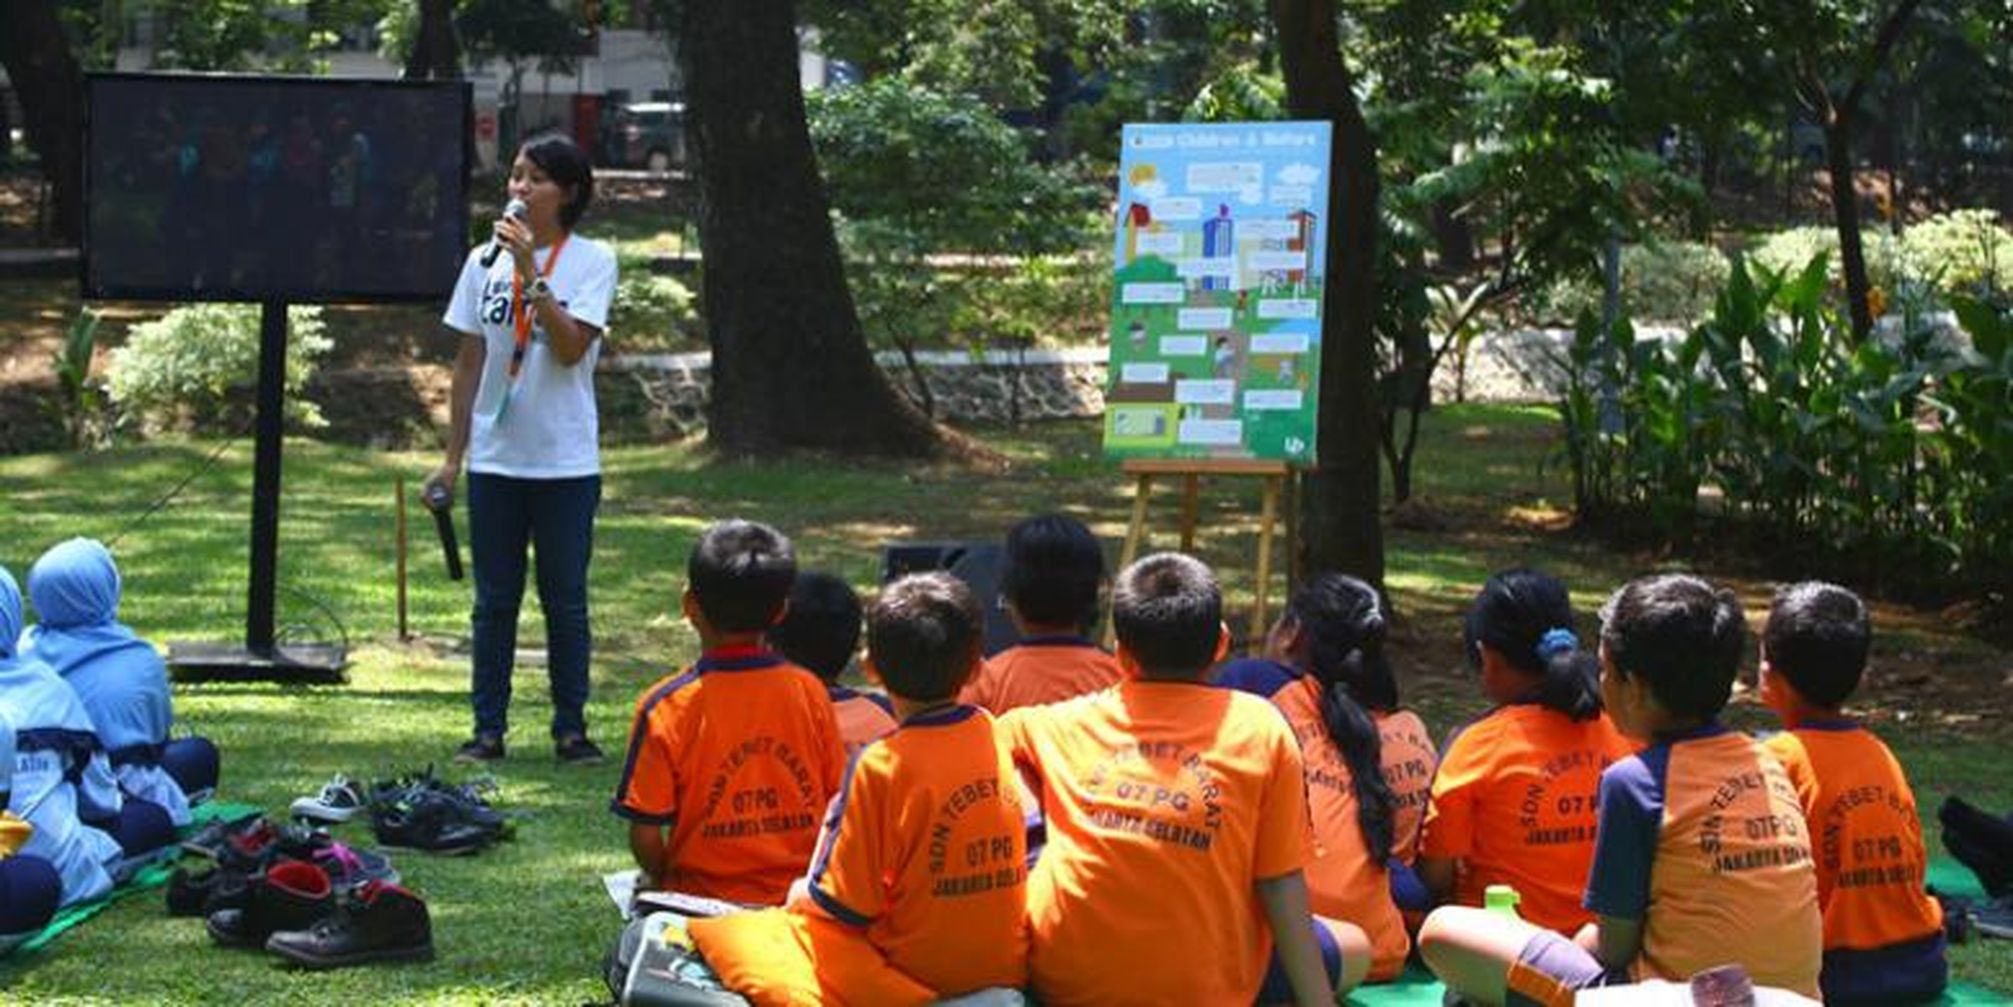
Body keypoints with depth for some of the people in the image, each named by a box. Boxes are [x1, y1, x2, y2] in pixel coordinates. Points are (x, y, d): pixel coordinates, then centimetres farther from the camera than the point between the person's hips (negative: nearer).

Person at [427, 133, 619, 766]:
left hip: (566, 461, -3)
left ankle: (571, 729, 12)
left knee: (565, 600, 3)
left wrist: (531, 273, -21)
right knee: (494, 600, 7)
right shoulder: (485, 261, 6)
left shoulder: (592, 261, -3)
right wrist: (453, 456, 8)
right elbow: (470, 362, 9)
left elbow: (571, 346, -17)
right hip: (495, 457, 3)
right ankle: (488, 729, 13)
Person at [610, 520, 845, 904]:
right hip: (799, 898, 4)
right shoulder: (809, 692, -3)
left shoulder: (664, 706, -12)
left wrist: (663, 879, 10)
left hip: (706, 903, -4)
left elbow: (645, 836, -11)